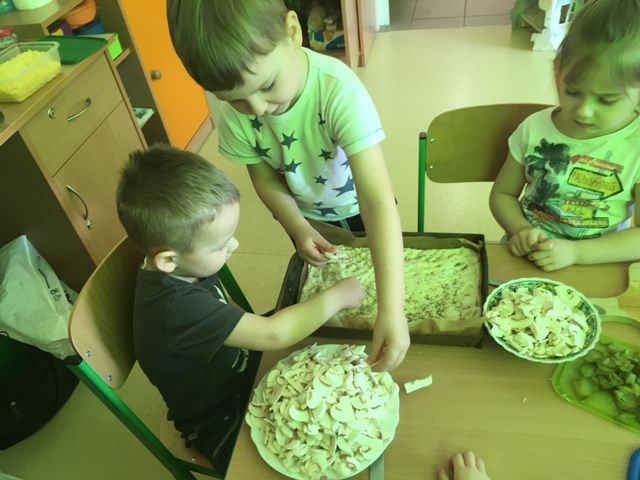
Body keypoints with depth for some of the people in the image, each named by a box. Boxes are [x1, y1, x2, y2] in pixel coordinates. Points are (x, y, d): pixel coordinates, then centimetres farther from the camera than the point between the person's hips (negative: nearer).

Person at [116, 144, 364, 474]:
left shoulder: (178, 268, -12)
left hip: (240, 373, 7)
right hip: (225, 425, -7)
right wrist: (337, 296, -23)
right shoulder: (176, 307, -38)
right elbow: (274, 335, -35)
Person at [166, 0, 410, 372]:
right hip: (308, 216, 3)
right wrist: (299, 229, -25)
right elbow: (266, 179, -9)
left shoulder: (339, 89, -40)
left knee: (372, 277, 20)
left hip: (360, 207, -2)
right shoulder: (235, 114, -28)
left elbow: (377, 201, -45)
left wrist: (392, 309, -51)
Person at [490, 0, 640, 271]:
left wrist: (575, 252, -23)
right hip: (526, 258, 1)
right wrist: (520, 230, -13)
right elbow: (502, 194, 6)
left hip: (596, 268, -1)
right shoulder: (535, 129, -4)